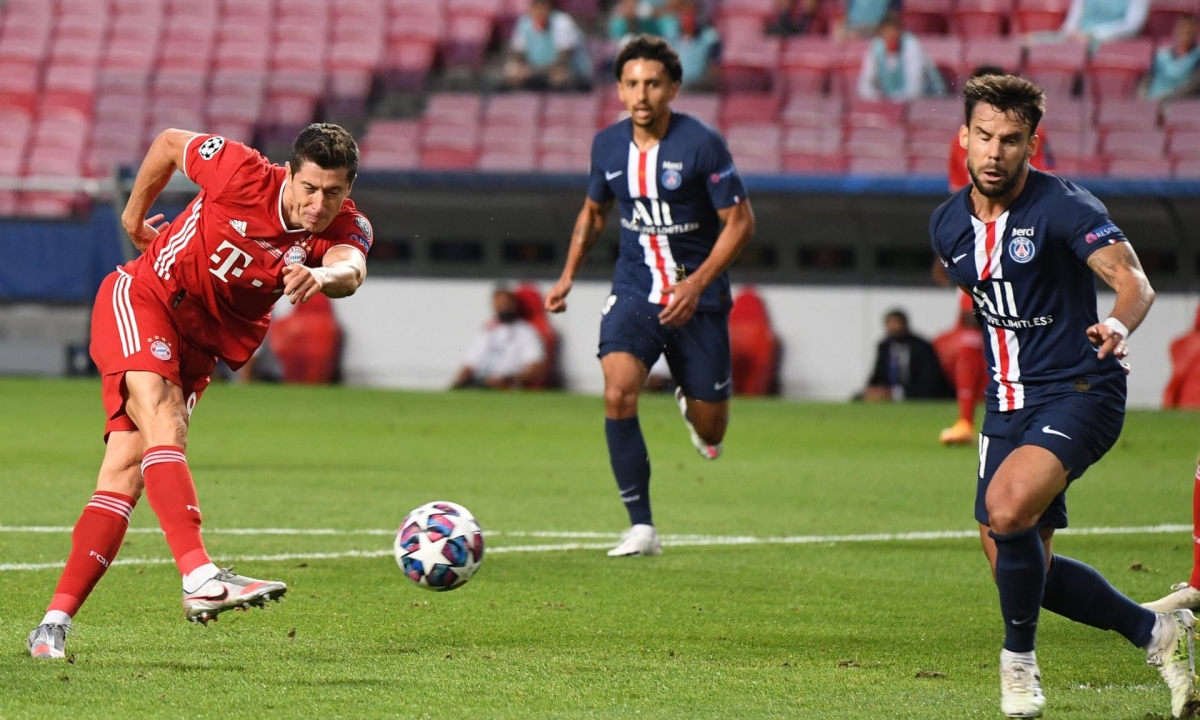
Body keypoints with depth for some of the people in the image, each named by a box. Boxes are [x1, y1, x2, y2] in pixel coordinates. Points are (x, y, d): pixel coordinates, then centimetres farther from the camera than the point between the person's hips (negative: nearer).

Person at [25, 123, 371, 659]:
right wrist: (134, 215, 11)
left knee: (125, 473, -4)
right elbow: (168, 142, 0)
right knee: (163, 424, -29)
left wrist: (323, 276, -60)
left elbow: (351, 270, -37)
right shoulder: (245, 175, -19)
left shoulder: (344, 229, -13)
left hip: (199, 348, 4)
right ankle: (199, 577, -45)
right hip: (141, 299, -4)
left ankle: (55, 624, -5)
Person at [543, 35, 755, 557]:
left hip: (697, 297, -2)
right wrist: (569, 275, 10)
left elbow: (740, 221, -11)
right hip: (634, 291, 2)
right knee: (618, 394, -23)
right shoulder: (608, 146, 0)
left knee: (709, 435, 5)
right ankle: (641, 527, -14)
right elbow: (594, 210, 19)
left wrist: (696, 284, -21)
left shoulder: (701, 144, -15)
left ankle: (690, 400, 45)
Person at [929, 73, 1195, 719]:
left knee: (1008, 508, -30)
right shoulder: (948, 224, 5)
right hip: (1007, 401, 7)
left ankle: (1019, 659, -7)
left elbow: (1132, 280, -28)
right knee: (1020, 568, 7)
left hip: (1078, 392, -7)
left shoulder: (1064, 206, -15)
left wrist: (1118, 325, -49)